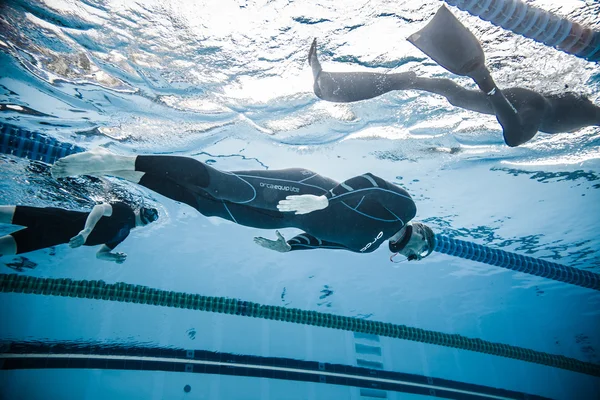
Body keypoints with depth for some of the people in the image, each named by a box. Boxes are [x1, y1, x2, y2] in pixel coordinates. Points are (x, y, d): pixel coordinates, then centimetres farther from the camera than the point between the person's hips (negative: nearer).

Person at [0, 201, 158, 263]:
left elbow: (100, 253, 23)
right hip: (62, 220, -6)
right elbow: (100, 208, -21)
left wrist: (115, 257, 2)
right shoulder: (125, 211, -4)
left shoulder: (124, 233, 18)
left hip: (60, 236, 6)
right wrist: (86, 231, -37)